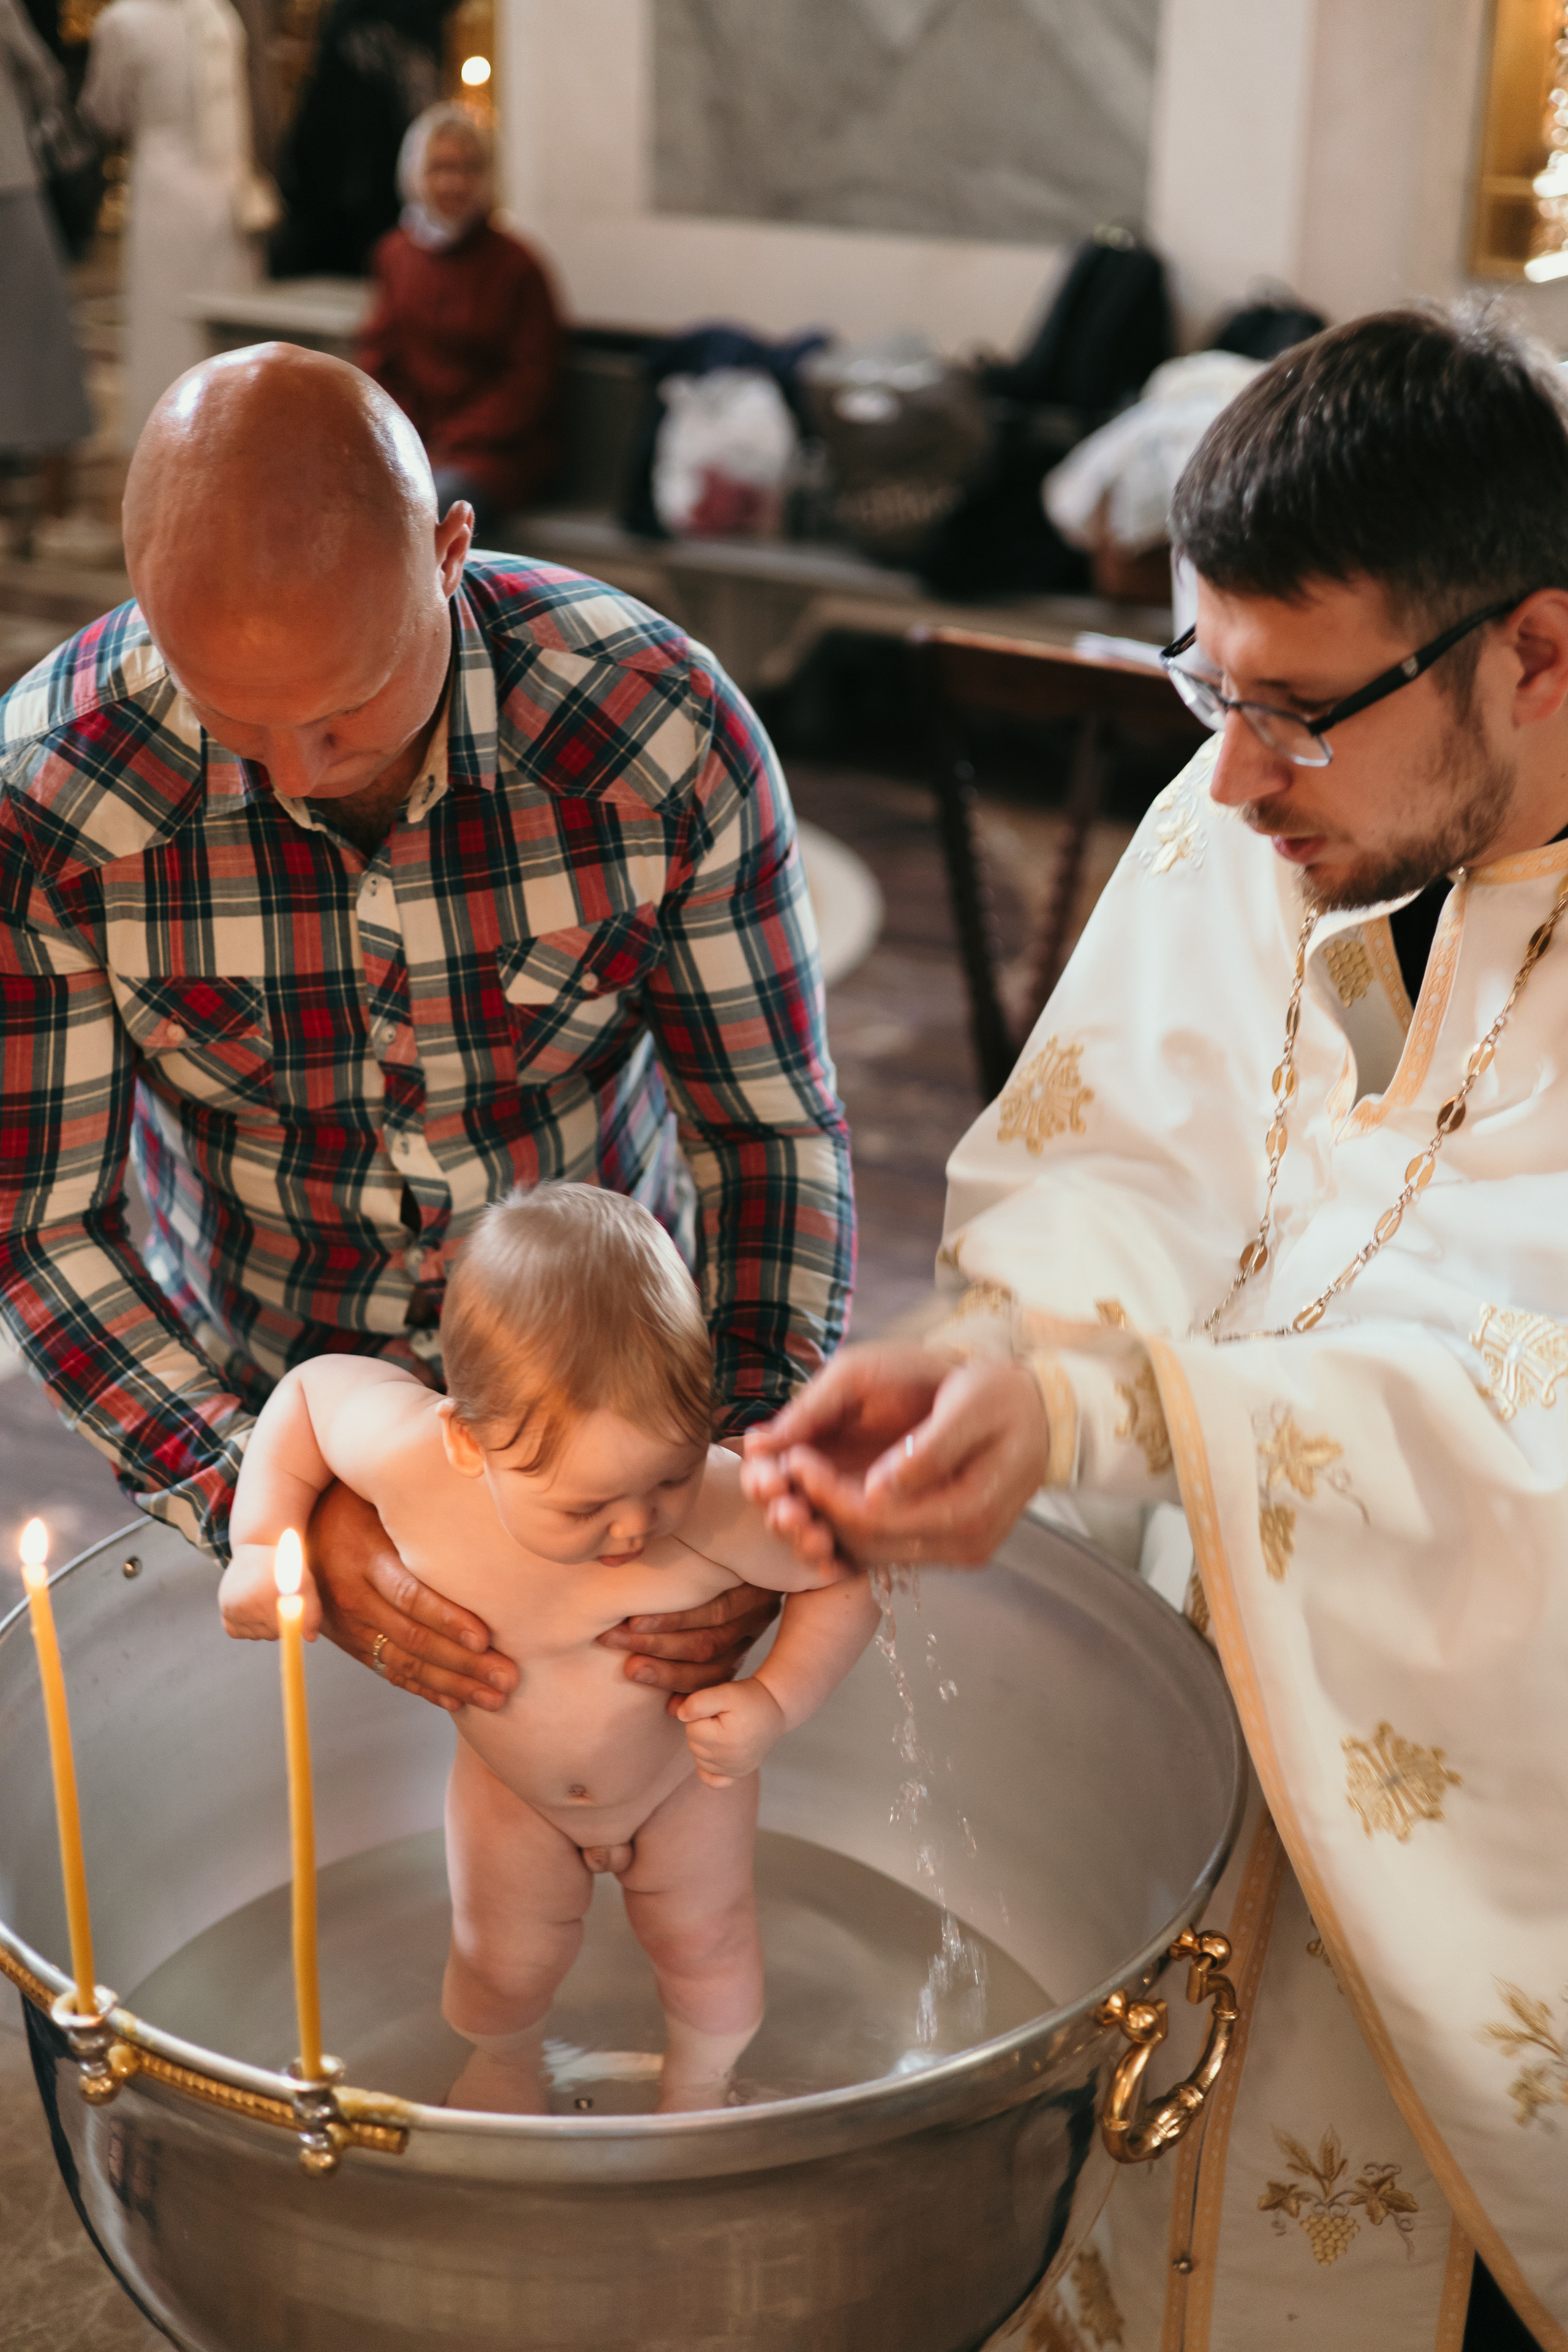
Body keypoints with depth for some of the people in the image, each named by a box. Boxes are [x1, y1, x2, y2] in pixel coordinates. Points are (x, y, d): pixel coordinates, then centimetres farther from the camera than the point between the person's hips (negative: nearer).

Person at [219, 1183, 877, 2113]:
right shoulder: (411, 1461, -40)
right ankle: (507, 2059, 56)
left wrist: (776, 1703, -34)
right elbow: (312, 1384, -18)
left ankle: (700, 2087, 54)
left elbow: (846, 1582, -24)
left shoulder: (719, 1505, -42)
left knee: (705, 1941, 18)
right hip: (511, 1786, 1)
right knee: (504, 1963, 16)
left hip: (688, 1772, -1)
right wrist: (264, 1543, -23)